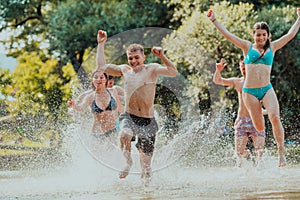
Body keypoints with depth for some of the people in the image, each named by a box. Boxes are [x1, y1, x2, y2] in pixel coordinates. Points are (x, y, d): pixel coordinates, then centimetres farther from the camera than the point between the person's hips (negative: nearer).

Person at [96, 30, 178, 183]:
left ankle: (146, 179, 36)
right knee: (125, 134, -35)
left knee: (146, 158, 7)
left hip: (148, 120, -1)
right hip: (129, 117, 1)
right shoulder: (124, 70, 9)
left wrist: (162, 56, -28)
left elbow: (174, 72, -15)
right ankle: (128, 162, -10)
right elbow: (101, 66, 14)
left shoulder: (152, 69, -2)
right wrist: (101, 44, 11)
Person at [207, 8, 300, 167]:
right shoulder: (247, 47, 8)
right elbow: (227, 34, 6)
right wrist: (214, 20, 3)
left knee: (275, 118, -23)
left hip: (267, 89, 1)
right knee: (259, 128, -4)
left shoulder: (272, 47, 12)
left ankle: (281, 152, -15)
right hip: (249, 91, -1)